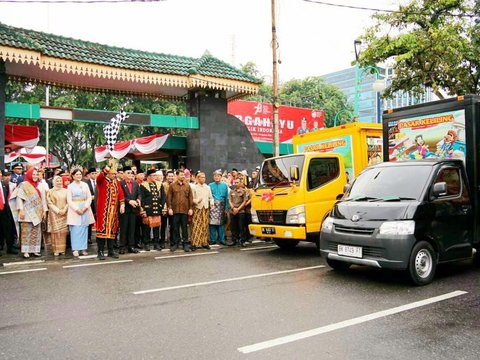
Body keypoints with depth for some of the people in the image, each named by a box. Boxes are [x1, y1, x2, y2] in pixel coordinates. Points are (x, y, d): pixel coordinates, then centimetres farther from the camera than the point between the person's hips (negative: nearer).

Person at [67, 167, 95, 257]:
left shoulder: (85, 185, 9)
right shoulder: (70, 186, 2)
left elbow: (89, 197, 6)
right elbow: (69, 200, -3)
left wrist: (86, 207, -9)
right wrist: (77, 209, -12)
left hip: (85, 210, 3)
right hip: (74, 210, -3)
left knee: (84, 229, 3)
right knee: (75, 229, -5)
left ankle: (83, 248, 9)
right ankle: (75, 249, 0)